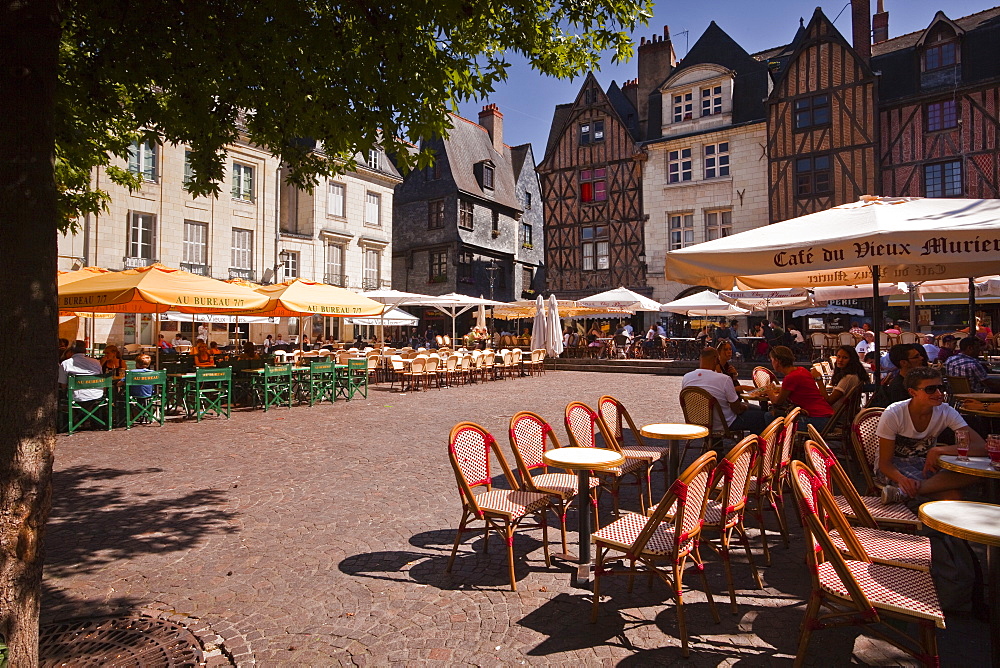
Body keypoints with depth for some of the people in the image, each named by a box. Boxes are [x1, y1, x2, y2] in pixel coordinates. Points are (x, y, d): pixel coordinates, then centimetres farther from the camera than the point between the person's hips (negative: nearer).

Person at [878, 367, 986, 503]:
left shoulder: (946, 412, -9)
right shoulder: (893, 414, -20)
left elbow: (981, 447, -16)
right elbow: (884, 462, -17)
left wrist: (938, 450, -30)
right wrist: (902, 479, -39)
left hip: (927, 465, 6)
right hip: (894, 467, -6)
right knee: (953, 495, -30)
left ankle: (902, 492, -31)